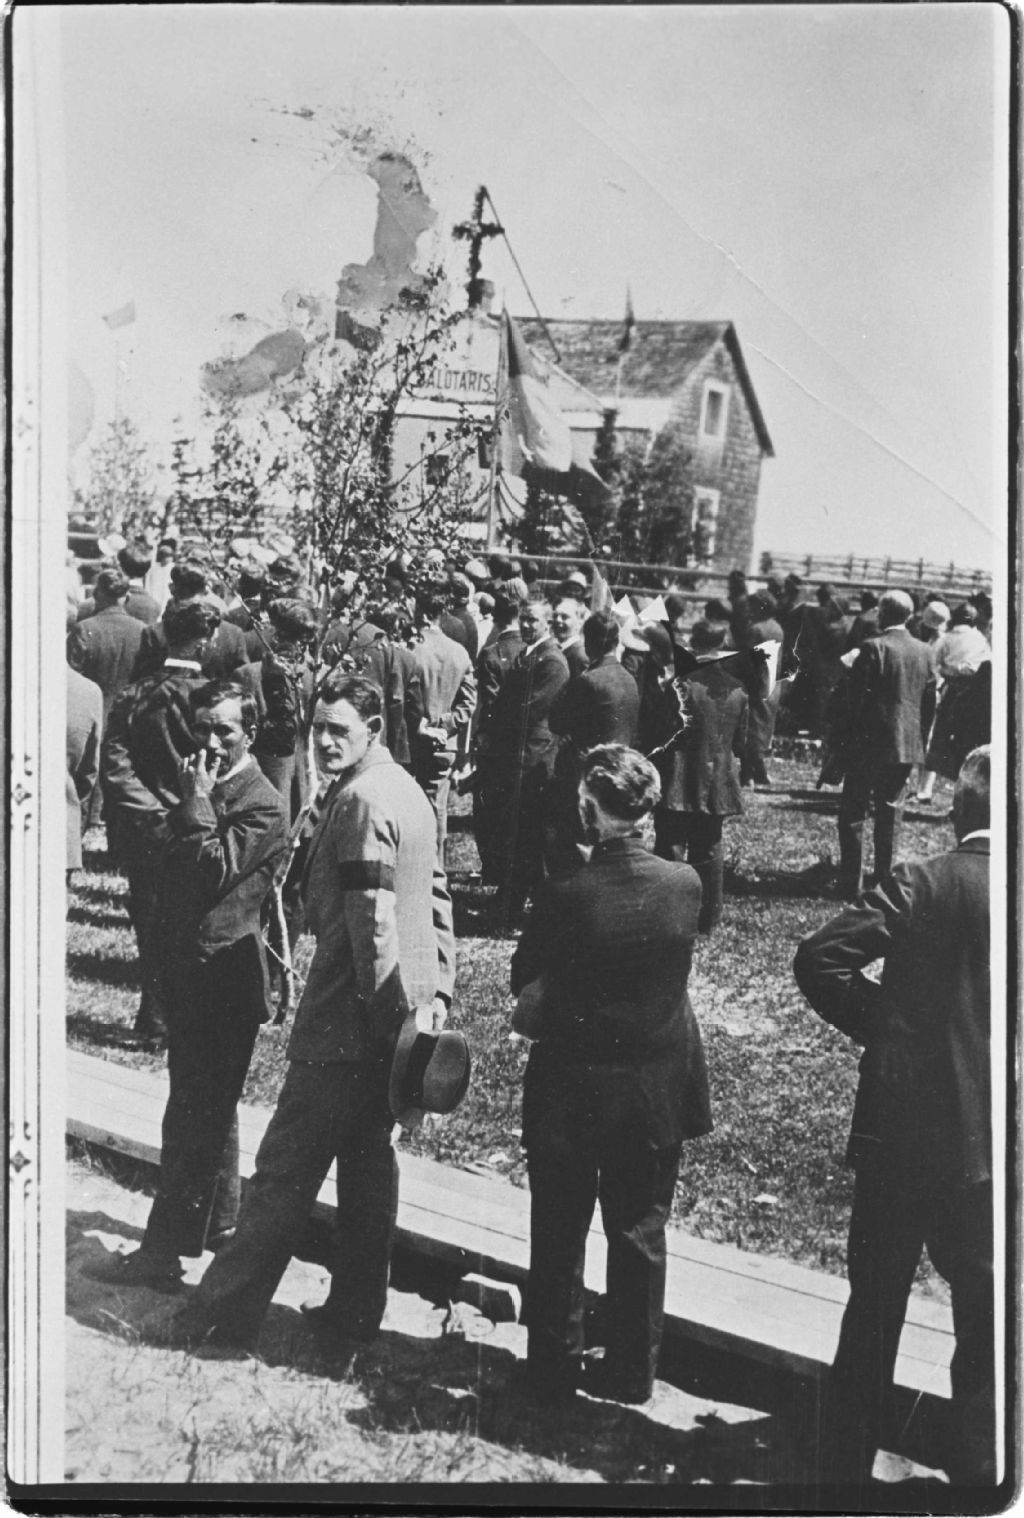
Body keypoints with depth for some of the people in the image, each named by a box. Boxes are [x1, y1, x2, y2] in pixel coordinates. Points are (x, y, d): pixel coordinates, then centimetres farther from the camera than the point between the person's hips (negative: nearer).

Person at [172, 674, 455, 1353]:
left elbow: (370, 918, -22)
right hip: (399, 1013, 9)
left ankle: (228, 1309, 9)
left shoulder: (361, 799, -17)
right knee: (368, 1155, 14)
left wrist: (389, 1012, -19)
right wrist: (437, 992, 17)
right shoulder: (409, 790, 14)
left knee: (287, 1164, -1)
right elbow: (437, 896, 17)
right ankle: (355, 1313, 22)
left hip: (349, 1017, -9)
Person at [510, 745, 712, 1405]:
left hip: (571, 1093, -3)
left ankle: (554, 1369, 27)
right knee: (641, 1233, 18)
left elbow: (524, 980, -7)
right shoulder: (686, 885, -13)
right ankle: (632, 1371, 29)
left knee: (560, 1235, 15)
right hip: (658, 1090, 3)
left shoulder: (565, 895, -22)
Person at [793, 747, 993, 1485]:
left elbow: (819, 958, -15)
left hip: (900, 1133, 0)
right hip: (991, 1148, 0)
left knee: (873, 1314, 16)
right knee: (986, 1333, 14)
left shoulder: (923, 885, -9)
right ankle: (977, 1472, 21)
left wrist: (881, 1021, -1)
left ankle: (846, 1465, 27)